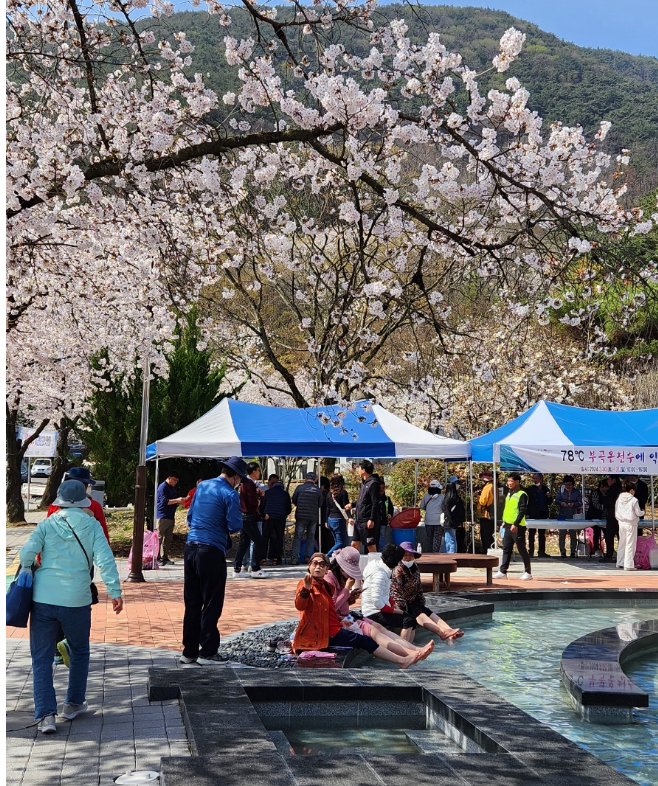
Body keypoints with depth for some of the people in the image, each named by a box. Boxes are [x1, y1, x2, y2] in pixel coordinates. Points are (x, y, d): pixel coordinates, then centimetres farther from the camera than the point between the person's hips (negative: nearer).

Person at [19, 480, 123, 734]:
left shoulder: (46, 524, 2)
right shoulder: (92, 525, 1)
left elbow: (27, 553, -8)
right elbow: (105, 560, -8)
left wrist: (27, 572, 12)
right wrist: (115, 591, -5)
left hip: (43, 599, 0)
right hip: (76, 600, 0)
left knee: (42, 658, 7)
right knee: (80, 653, 22)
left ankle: (46, 715, -1)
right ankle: (74, 704, 29)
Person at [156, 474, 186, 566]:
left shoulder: (173, 488, 18)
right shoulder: (163, 487, -9)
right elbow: (164, 501, -19)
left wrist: (181, 500, 5)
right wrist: (177, 500, -21)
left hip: (170, 517, 9)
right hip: (162, 516, -9)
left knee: (168, 539, 8)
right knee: (159, 538, -8)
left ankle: (165, 557, 12)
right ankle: (157, 558, -7)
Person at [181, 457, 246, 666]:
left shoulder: (202, 486, 12)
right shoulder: (230, 494, -10)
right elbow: (235, 526, -12)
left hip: (191, 548, 7)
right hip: (212, 552, -7)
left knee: (192, 603, 11)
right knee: (212, 604, 2)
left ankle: (189, 651, 16)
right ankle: (207, 653, 5)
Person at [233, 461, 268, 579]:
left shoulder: (245, 482, 15)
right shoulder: (250, 483, -16)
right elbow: (253, 501, -22)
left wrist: (258, 494, 0)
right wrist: (259, 496, -2)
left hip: (245, 516, 10)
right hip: (249, 517, -10)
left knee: (243, 543, 10)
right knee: (259, 542, -6)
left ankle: (237, 569, 10)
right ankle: (255, 569, -4)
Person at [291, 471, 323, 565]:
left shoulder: (300, 488, -5)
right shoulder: (318, 490, -1)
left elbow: (294, 501, 4)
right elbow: (320, 504, 8)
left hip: (301, 516, -2)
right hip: (314, 517, 2)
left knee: (297, 537, 2)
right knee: (311, 537, 13)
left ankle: (295, 558, -6)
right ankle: (308, 557, 10)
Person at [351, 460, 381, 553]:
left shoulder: (373, 483, -12)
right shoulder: (363, 483, 15)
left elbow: (375, 504, -17)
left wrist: (372, 520, -20)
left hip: (368, 522, -9)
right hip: (359, 520, 9)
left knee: (371, 546, -3)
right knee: (354, 544, 10)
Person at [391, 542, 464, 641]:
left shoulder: (415, 570, 11)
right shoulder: (398, 571, -14)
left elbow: (419, 589, 19)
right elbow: (397, 592, -19)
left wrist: (422, 602, 9)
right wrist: (403, 609, -22)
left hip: (413, 602, 8)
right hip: (402, 604, -8)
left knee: (430, 613, -16)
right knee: (418, 614, -29)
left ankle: (449, 631, -38)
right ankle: (441, 632, -50)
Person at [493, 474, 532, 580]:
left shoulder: (522, 494, -12)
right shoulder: (509, 494, 14)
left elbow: (523, 511, -18)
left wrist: (515, 524, -23)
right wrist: (504, 521, 18)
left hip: (517, 526, -8)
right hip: (508, 526, 8)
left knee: (522, 549, -1)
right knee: (506, 549, 8)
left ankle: (528, 572, 7)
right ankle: (503, 572, 10)